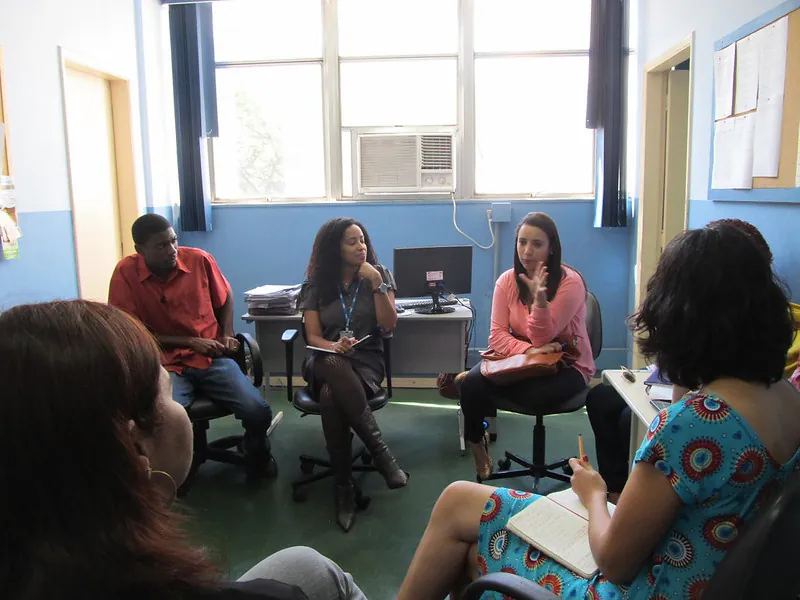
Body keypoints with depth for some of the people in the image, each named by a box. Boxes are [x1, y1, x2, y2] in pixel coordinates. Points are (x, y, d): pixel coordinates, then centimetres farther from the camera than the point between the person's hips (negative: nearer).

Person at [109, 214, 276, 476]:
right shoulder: (125, 272, -7)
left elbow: (225, 297, 18)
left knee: (258, 412, -18)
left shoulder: (199, 259, -2)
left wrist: (227, 335, 3)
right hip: (165, 364, -1)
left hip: (212, 357, 2)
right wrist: (189, 342, -10)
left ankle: (256, 449, 20)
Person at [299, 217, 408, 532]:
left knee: (330, 396, -36)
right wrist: (333, 347, -21)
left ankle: (343, 488, -25)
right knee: (335, 366, -39)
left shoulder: (379, 274, 5)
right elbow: (313, 336, 2)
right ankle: (381, 453, -34)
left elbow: (388, 324, -2)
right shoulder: (316, 285, 6)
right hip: (325, 361, 1)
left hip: (366, 360, -1)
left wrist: (377, 285, -14)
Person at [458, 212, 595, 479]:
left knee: (534, 392, -35)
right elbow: (497, 336, -10)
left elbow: (541, 339, -18)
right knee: (473, 382, -23)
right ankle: (477, 444, 5)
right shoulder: (508, 281, -4)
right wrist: (530, 351, -28)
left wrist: (539, 299, -33)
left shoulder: (570, 282, -15)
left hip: (567, 365, -3)